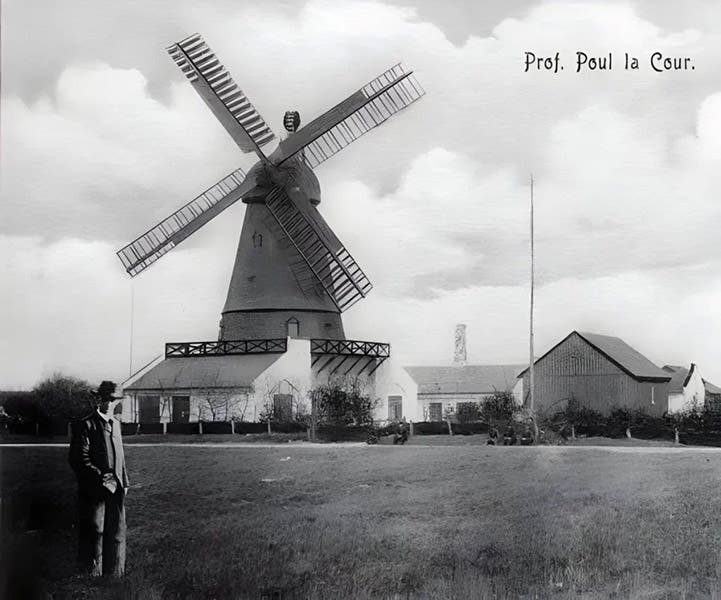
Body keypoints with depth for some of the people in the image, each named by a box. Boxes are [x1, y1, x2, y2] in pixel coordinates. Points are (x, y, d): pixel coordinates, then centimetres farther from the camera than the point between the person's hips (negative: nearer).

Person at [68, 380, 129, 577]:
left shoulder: (115, 424, 17)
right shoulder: (85, 426, -7)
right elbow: (79, 459, -13)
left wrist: (123, 482, 15)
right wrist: (100, 476, -20)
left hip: (115, 489, 7)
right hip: (93, 492, -7)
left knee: (116, 536, 10)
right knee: (94, 537, -2)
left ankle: (114, 576, 19)